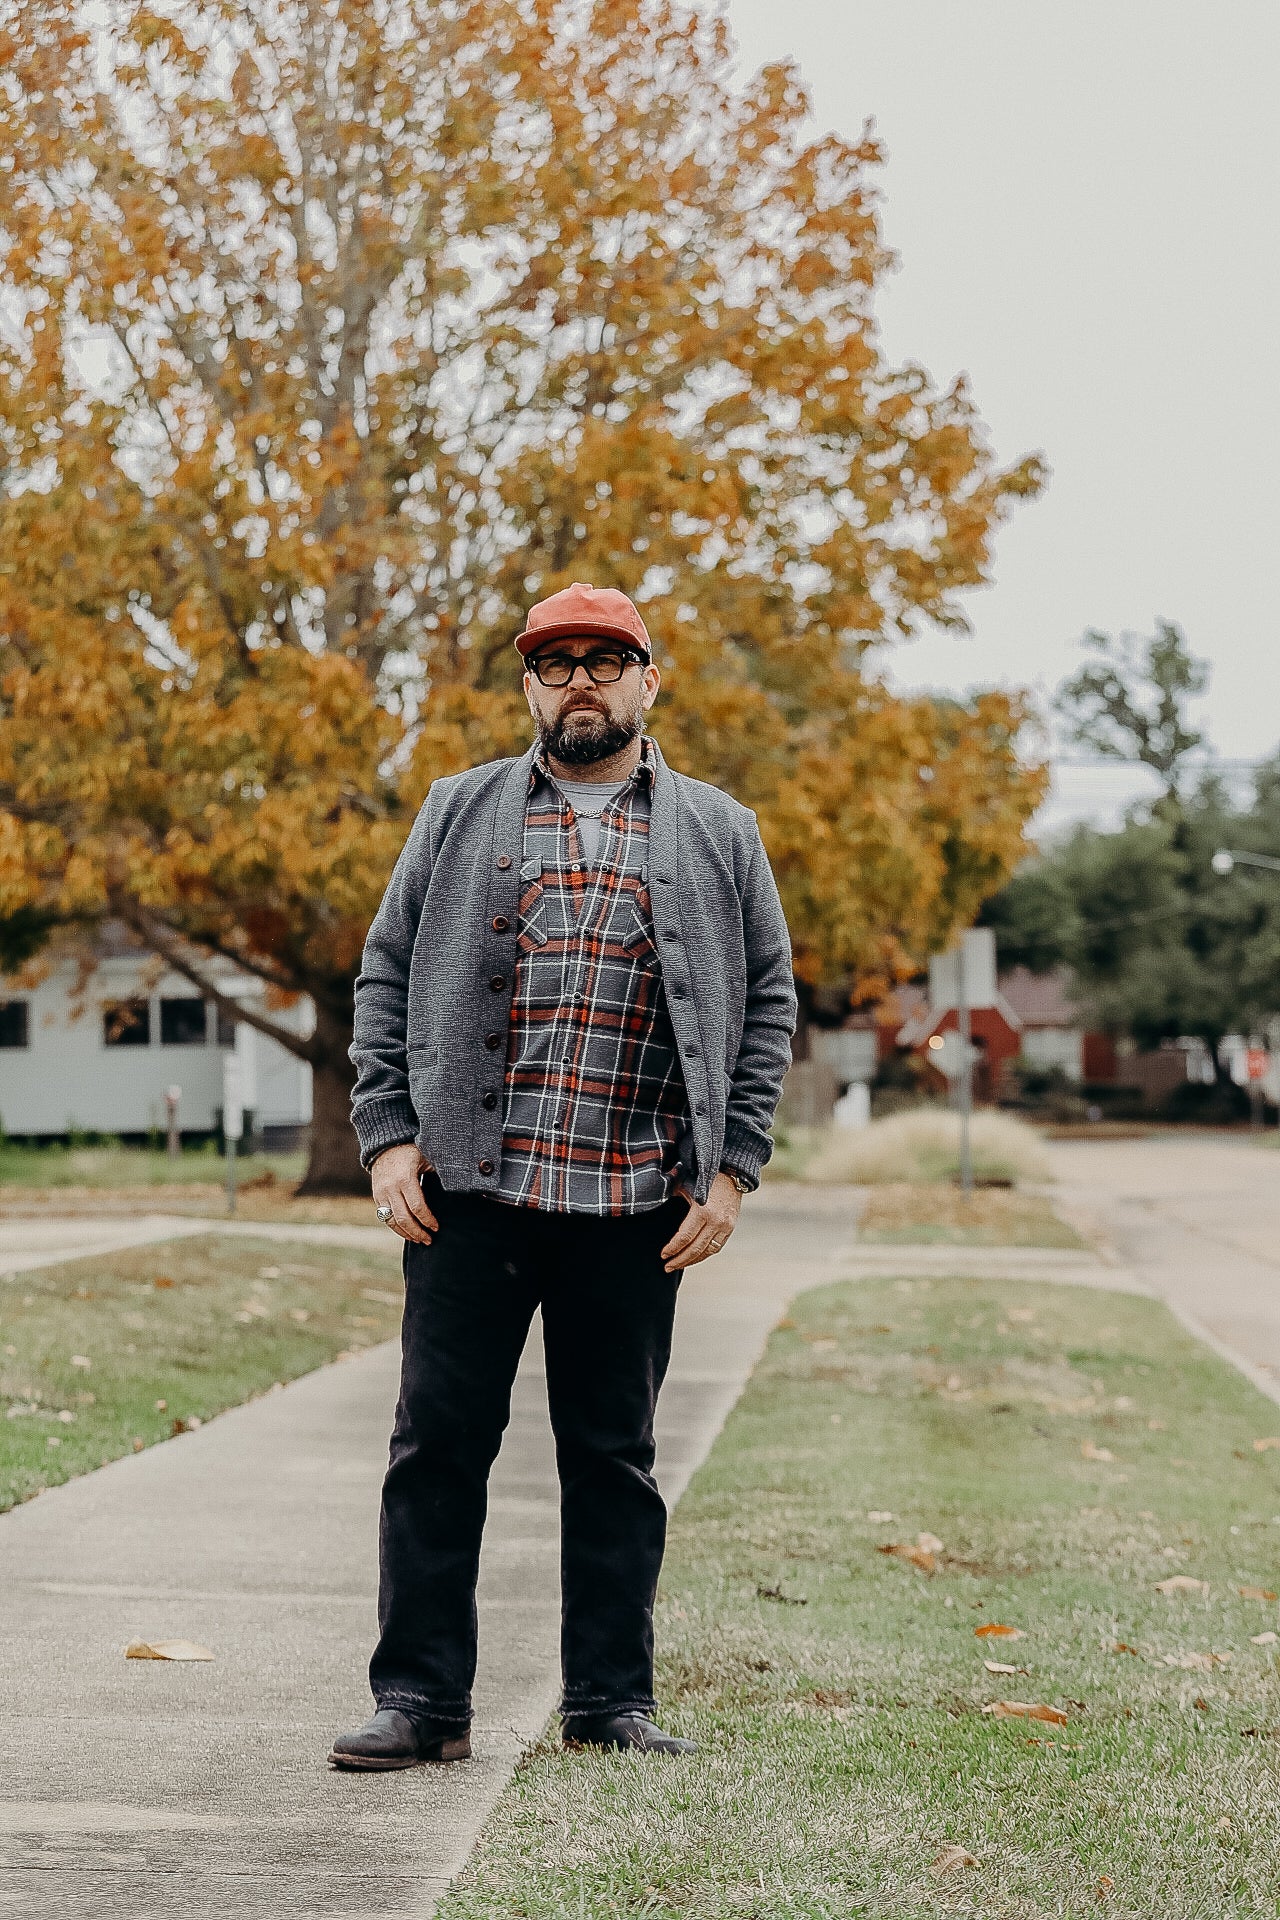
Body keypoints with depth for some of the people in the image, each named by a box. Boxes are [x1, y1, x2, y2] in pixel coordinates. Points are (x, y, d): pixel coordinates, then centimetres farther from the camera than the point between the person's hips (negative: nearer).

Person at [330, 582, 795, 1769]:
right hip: (469, 1191, 0)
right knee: (438, 1445, 0)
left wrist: (733, 1168, 0)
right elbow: (385, 978, 10)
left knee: (614, 1455, 7)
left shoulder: (718, 833, 11)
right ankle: (421, 1699, 7)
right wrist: (387, 1137, -2)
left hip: (636, 1205, 0)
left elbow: (766, 1003, 10)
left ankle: (612, 1701, 16)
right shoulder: (460, 814, 12)